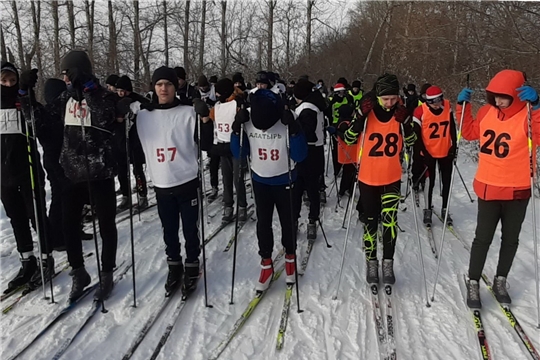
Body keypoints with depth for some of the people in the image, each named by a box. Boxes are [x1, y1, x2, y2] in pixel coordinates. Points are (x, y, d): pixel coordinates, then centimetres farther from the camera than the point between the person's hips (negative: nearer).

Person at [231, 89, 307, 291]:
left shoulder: (286, 123, -22)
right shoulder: (248, 123, -14)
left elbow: (299, 156, -23)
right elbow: (239, 154, -8)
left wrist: (294, 130, -35)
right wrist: (237, 131, -21)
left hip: (284, 181, -2)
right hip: (260, 181, 2)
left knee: (287, 221, 12)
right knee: (263, 223, 7)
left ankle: (290, 257, 35)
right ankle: (266, 264, 21)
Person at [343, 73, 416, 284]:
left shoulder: (401, 112, -4)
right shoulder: (367, 110, -11)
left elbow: (410, 142, 4)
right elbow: (349, 139, -13)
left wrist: (405, 123, -15)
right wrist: (361, 116, -26)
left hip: (392, 177, 1)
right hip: (368, 177, -1)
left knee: (389, 219, -11)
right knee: (371, 220, 9)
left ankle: (388, 262, 5)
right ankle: (371, 262, 24)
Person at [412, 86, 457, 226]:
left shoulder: (447, 107, -7)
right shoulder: (420, 112, -18)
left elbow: (452, 128, 3)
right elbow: (417, 135, -12)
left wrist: (453, 146, 0)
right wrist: (425, 153, -13)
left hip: (446, 152, 3)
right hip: (429, 153, -3)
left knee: (447, 182, 12)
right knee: (430, 182, 6)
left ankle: (445, 209, 26)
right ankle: (427, 210, 21)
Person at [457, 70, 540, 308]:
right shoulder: (487, 111, -1)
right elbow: (470, 133, 12)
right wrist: (463, 106, 1)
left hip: (517, 191, -1)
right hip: (488, 188, 1)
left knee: (510, 239, 14)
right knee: (483, 238, 6)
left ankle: (500, 281, 32)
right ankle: (473, 284, 18)